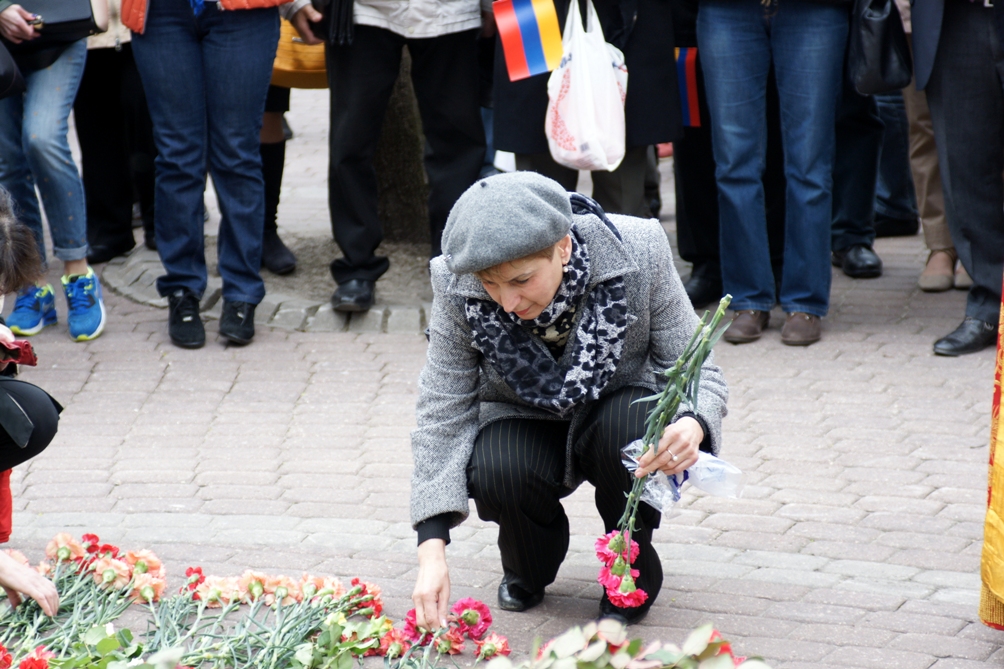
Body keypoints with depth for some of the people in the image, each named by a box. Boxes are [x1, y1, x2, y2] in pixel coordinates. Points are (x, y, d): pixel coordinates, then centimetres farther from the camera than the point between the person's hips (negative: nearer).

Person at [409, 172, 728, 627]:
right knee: (499, 472, -32)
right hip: (523, 421, 1)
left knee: (627, 426, -35)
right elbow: (443, 413, -19)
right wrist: (432, 549, -28)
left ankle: (632, 570, -5)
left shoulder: (638, 254, -26)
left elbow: (694, 370, -18)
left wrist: (694, 425, -43)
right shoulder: (457, 285, -23)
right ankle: (529, 571, 5)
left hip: (617, 405, -1)